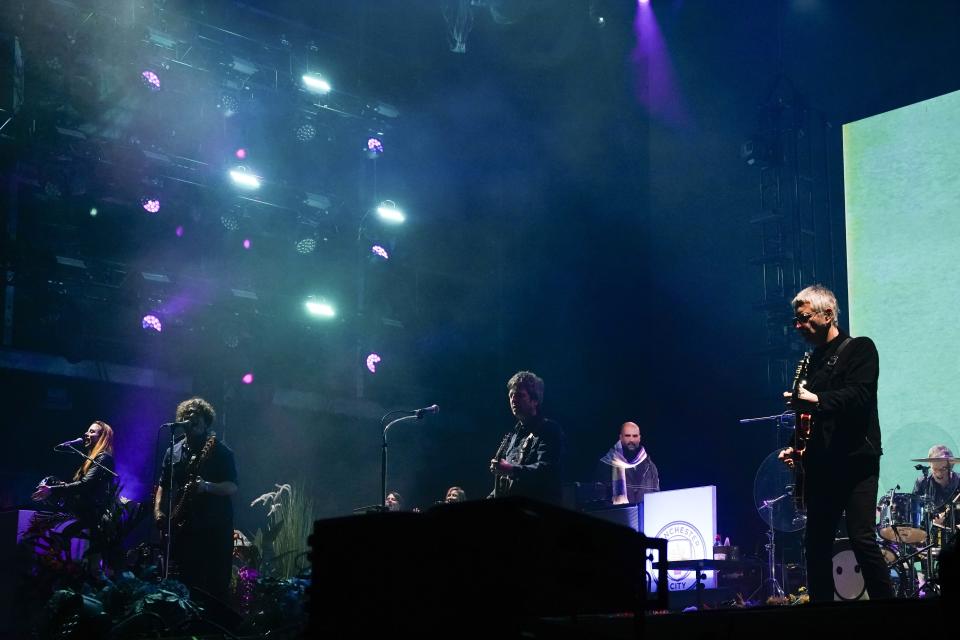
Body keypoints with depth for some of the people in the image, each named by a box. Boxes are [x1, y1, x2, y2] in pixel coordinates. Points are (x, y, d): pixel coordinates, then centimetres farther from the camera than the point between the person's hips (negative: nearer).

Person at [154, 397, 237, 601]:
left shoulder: (221, 452, -1)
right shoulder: (174, 452, 13)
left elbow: (232, 487, -7)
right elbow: (163, 485, 18)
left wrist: (207, 486, -25)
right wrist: (158, 511, 2)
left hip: (215, 529, -4)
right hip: (183, 526, 4)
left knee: (216, 585, -4)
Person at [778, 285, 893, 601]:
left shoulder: (859, 349, 0)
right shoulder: (812, 361, 20)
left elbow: (859, 395, -16)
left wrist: (816, 400, -25)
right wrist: (797, 448, 9)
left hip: (855, 462, -7)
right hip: (821, 466, 7)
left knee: (862, 538, -15)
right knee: (816, 544, 5)